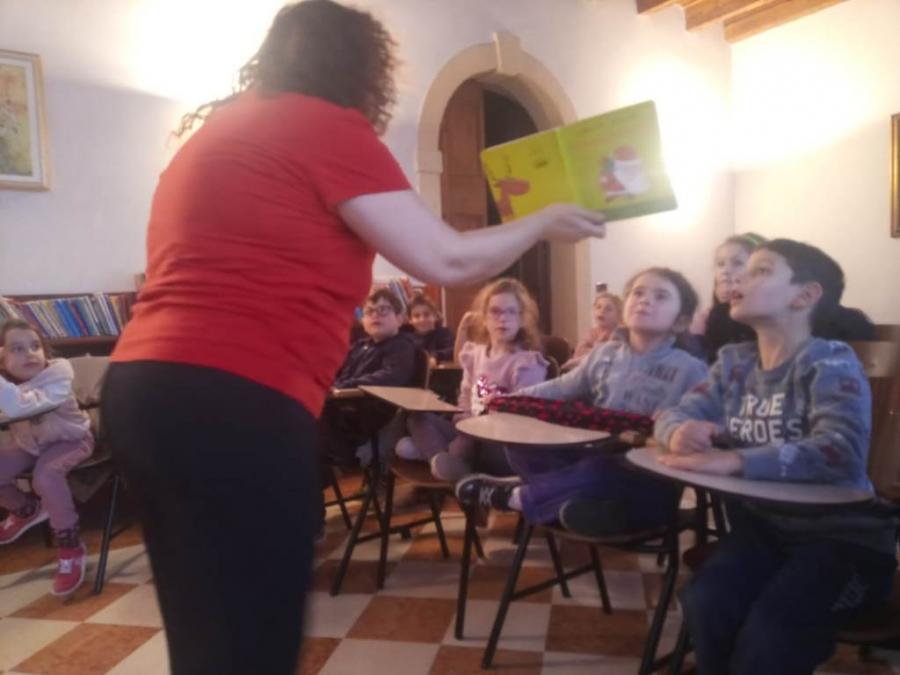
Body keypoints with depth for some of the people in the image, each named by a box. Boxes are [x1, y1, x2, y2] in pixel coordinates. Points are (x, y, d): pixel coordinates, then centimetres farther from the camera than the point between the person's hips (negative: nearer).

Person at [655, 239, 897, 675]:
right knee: (703, 603, -20)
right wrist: (680, 432, -24)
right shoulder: (734, 362, 5)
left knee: (766, 636, -25)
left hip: (842, 535, -4)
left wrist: (733, 462, -39)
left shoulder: (831, 364, -14)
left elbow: (841, 452, -30)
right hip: (762, 524, 5)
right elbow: (676, 413, 1)